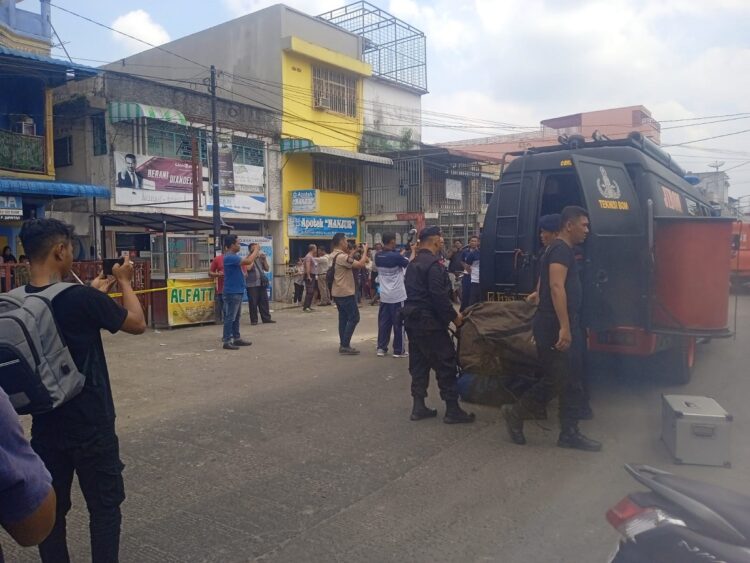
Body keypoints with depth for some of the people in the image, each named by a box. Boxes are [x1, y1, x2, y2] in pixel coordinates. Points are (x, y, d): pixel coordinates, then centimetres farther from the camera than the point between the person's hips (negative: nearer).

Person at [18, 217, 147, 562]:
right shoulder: (82, 298, -22)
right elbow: (137, 324, -6)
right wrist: (124, 282, 5)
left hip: (45, 427, 6)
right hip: (91, 426, -6)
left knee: (51, 509, 17)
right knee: (104, 507, 11)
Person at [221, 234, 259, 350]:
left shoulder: (233, 256, 13)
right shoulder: (230, 257, -20)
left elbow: (245, 261, 22)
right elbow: (248, 261, -25)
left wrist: (252, 252, 13)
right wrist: (256, 250, -10)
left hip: (237, 291, 10)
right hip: (232, 292, -10)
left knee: (236, 317, 15)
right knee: (230, 317, -5)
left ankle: (236, 338, 23)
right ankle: (227, 341, -1)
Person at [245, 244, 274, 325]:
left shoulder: (260, 258, 15)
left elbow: (267, 269, 12)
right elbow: (248, 268, -20)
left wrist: (264, 259, 0)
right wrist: (254, 258, -14)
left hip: (262, 283, 5)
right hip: (252, 284, -5)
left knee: (264, 301, 6)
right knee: (253, 303, -2)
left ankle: (266, 318, 11)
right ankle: (254, 320, 4)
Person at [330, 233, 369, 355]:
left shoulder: (335, 256, 11)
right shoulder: (341, 256, -21)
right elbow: (361, 264, -24)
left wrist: (351, 254, 14)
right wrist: (365, 250, -12)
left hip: (338, 293, 10)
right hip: (345, 293, -10)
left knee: (343, 318, 12)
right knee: (354, 318, -4)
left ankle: (343, 345, 14)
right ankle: (345, 346, -4)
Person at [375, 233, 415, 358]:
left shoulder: (378, 256, 2)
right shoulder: (396, 256, -17)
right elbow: (410, 263, -4)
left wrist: (401, 253, 19)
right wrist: (413, 251, 8)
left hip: (384, 296, 6)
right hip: (397, 296, -6)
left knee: (383, 322, 12)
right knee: (398, 323, 3)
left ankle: (381, 348, 14)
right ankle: (399, 350, 8)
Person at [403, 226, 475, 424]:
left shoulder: (414, 263, 15)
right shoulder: (433, 264, -16)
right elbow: (439, 296, -22)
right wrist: (454, 316, -12)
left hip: (412, 318, 10)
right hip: (429, 321, -10)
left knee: (418, 363, 13)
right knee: (445, 364, -2)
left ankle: (418, 406, 17)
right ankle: (452, 410, 3)